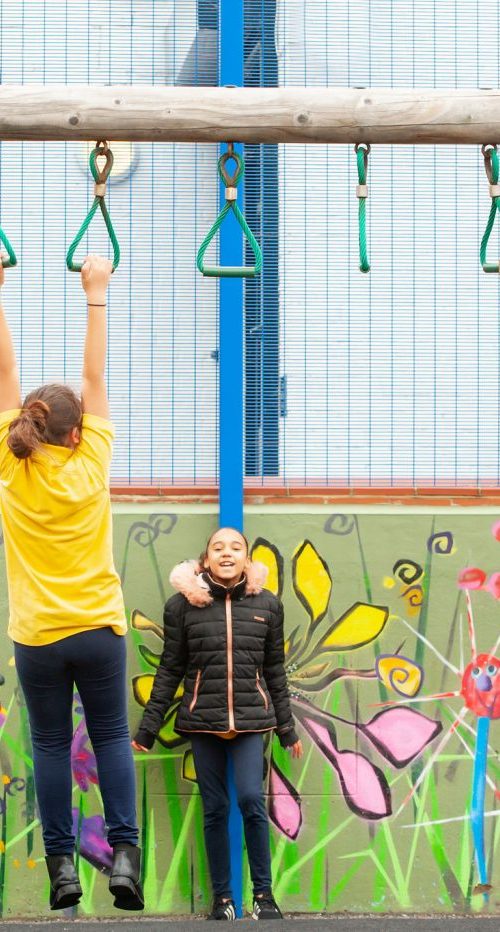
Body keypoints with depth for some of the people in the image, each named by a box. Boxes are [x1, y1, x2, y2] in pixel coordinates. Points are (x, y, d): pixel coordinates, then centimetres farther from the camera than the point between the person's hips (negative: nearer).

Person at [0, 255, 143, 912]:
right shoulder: (90, 466, -7)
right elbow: (95, 379, -2)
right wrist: (96, 294, 4)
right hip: (97, 630, 0)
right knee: (111, 737, 7)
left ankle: (62, 864, 0)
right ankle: (123, 851, -6)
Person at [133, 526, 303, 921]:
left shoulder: (267, 605, 4)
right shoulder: (183, 605, 0)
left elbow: (275, 671, 11)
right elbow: (170, 670, 4)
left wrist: (288, 728, 13)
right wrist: (148, 727, 2)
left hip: (250, 719, 0)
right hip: (203, 721, 0)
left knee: (251, 799, -13)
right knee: (215, 809, 3)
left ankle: (264, 894, -2)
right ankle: (223, 898, 12)